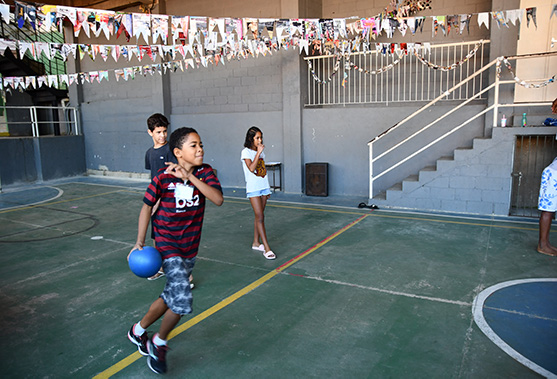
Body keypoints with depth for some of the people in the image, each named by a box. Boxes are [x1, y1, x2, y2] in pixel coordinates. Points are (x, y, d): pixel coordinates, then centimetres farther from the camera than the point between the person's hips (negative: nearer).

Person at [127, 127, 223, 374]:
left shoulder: (204, 172, -6)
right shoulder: (163, 178, -15)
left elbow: (218, 199, -22)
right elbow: (147, 207, -3)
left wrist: (190, 177, -28)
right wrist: (139, 243, -2)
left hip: (191, 247, 5)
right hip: (168, 245, -5)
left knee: (170, 297, 18)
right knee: (182, 301, -15)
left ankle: (138, 330, 44)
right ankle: (159, 343, 14)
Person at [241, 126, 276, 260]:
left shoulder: (261, 151, 12)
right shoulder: (246, 152, -7)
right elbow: (251, 168, -21)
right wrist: (258, 152, -20)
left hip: (264, 187, 6)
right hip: (253, 188, -6)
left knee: (259, 216, 11)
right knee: (260, 217, -9)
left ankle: (256, 242, 23)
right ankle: (267, 249, -10)